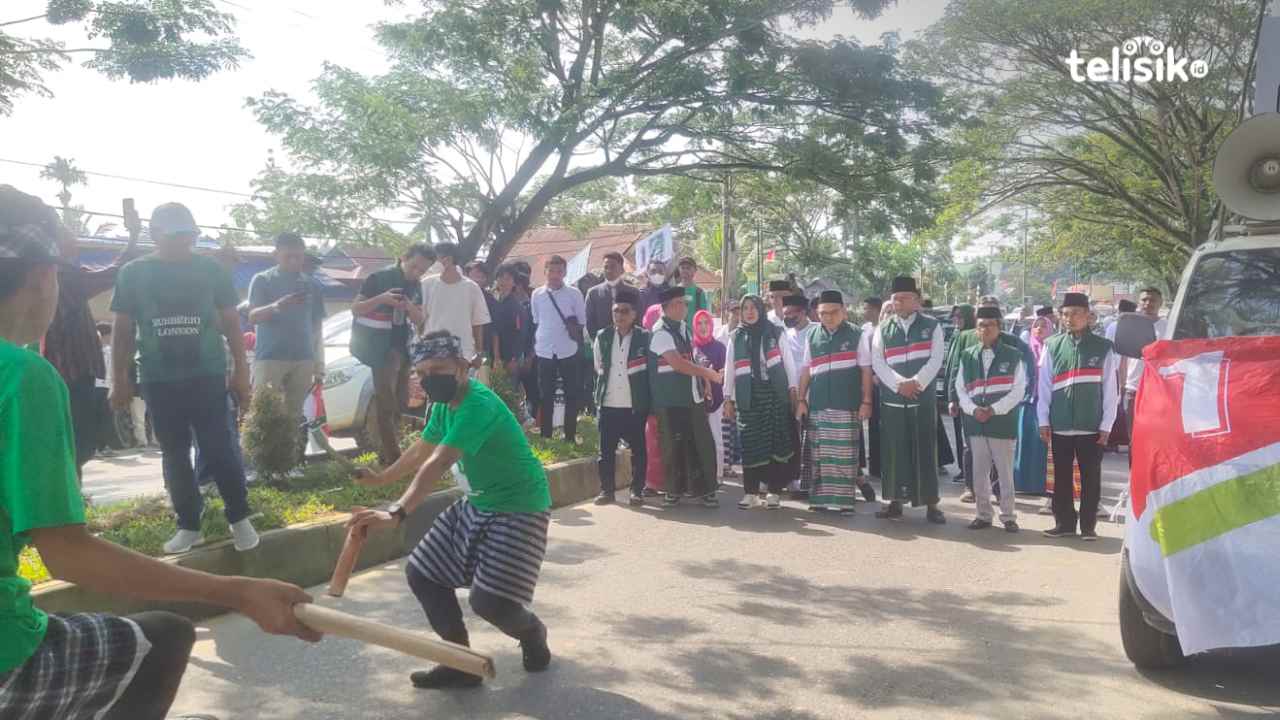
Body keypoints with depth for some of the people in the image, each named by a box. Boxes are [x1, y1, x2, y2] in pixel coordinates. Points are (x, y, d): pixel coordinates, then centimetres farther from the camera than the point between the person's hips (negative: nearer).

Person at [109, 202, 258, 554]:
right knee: (174, 455, 8)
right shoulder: (133, 273, 3)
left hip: (208, 376, -1)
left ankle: (240, 519, 9)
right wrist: (120, 380, 4)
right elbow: (123, 330, 8)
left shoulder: (211, 269, 2)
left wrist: (241, 371, 2)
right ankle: (188, 525, 17)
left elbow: (231, 323, 6)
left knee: (220, 450, -3)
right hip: (158, 381, 2)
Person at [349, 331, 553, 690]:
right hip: (476, 505, 9)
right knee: (422, 573, 5)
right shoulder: (443, 404, 1)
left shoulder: (479, 405, -29)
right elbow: (422, 449, 20)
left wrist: (396, 514, -52)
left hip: (519, 509, -9)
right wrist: (382, 478, 33)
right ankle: (462, 664, 16)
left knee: (490, 602, -17)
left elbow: (439, 464, -42)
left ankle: (532, 633, 19)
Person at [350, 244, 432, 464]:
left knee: (400, 400, 12)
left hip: (402, 346, 8)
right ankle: (393, 457, -14)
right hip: (382, 346, -8)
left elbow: (419, 320, 10)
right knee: (386, 401, -12)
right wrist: (381, 299, -26)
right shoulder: (380, 278, -10)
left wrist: (410, 307, -12)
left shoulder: (415, 286, 10)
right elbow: (355, 308, -9)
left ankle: (386, 453, 22)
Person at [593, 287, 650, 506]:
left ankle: (637, 490, 15)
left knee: (638, 450, 4)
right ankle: (607, 489, 17)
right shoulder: (602, 337, 7)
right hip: (608, 405, 3)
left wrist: (648, 401, 2)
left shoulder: (645, 338, -2)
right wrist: (599, 395, 13)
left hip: (636, 406, -2)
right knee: (606, 450, 6)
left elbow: (651, 370, 5)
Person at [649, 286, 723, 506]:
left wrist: (703, 380, 10)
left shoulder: (683, 328, 13)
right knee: (674, 445, 1)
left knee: (701, 444, 4)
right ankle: (674, 490, 16)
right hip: (671, 400, -7)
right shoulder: (661, 333, -12)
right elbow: (678, 363, -21)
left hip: (693, 397, 7)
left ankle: (703, 489, 12)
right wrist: (709, 373, -17)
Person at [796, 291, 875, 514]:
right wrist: (802, 400, 9)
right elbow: (806, 370, 13)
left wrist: (866, 401, -6)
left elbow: (866, 370, -1)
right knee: (820, 453, 7)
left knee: (845, 453, -3)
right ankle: (820, 497, 14)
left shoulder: (857, 335, 0)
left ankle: (844, 500, 3)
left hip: (847, 404, -3)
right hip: (818, 404, 3)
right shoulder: (812, 337, 10)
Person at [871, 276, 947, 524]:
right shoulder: (883, 330, 8)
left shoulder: (932, 326, 4)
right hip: (891, 399, 2)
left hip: (923, 399, -2)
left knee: (925, 451, 1)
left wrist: (915, 383, -16)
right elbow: (877, 363, -1)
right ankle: (895, 501, 13)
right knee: (894, 451, 4)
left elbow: (935, 360, -5)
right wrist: (899, 384, -13)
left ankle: (931, 504, 9)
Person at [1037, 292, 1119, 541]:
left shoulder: (1103, 347, 0)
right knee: (1061, 476, 9)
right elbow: (1044, 385, 5)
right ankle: (1064, 523, 21)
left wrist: (1106, 425, -3)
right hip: (1060, 425, 2)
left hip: (1092, 426, -2)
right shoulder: (1052, 346, 4)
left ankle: (1088, 526, 18)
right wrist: (1044, 421, 1)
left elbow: (1110, 389, 0)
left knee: (1091, 477, 6)